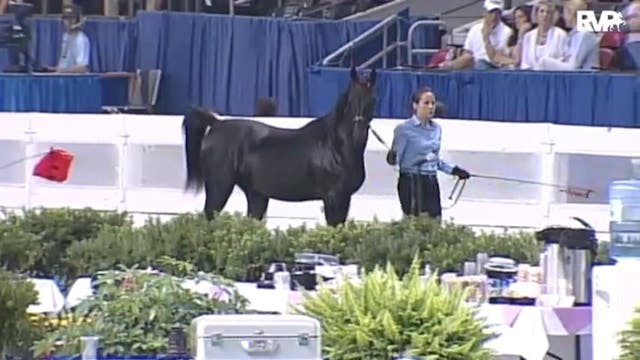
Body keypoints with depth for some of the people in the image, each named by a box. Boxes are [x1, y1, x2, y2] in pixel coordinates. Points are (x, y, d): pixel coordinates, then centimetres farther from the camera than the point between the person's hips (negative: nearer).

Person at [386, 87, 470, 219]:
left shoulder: (436, 129, 12)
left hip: (431, 183, 6)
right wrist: (391, 158, -29)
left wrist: (453, 170, 18)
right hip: (411, 183, -6)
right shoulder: (404, 129, -7)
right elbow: (395, 159, -8)